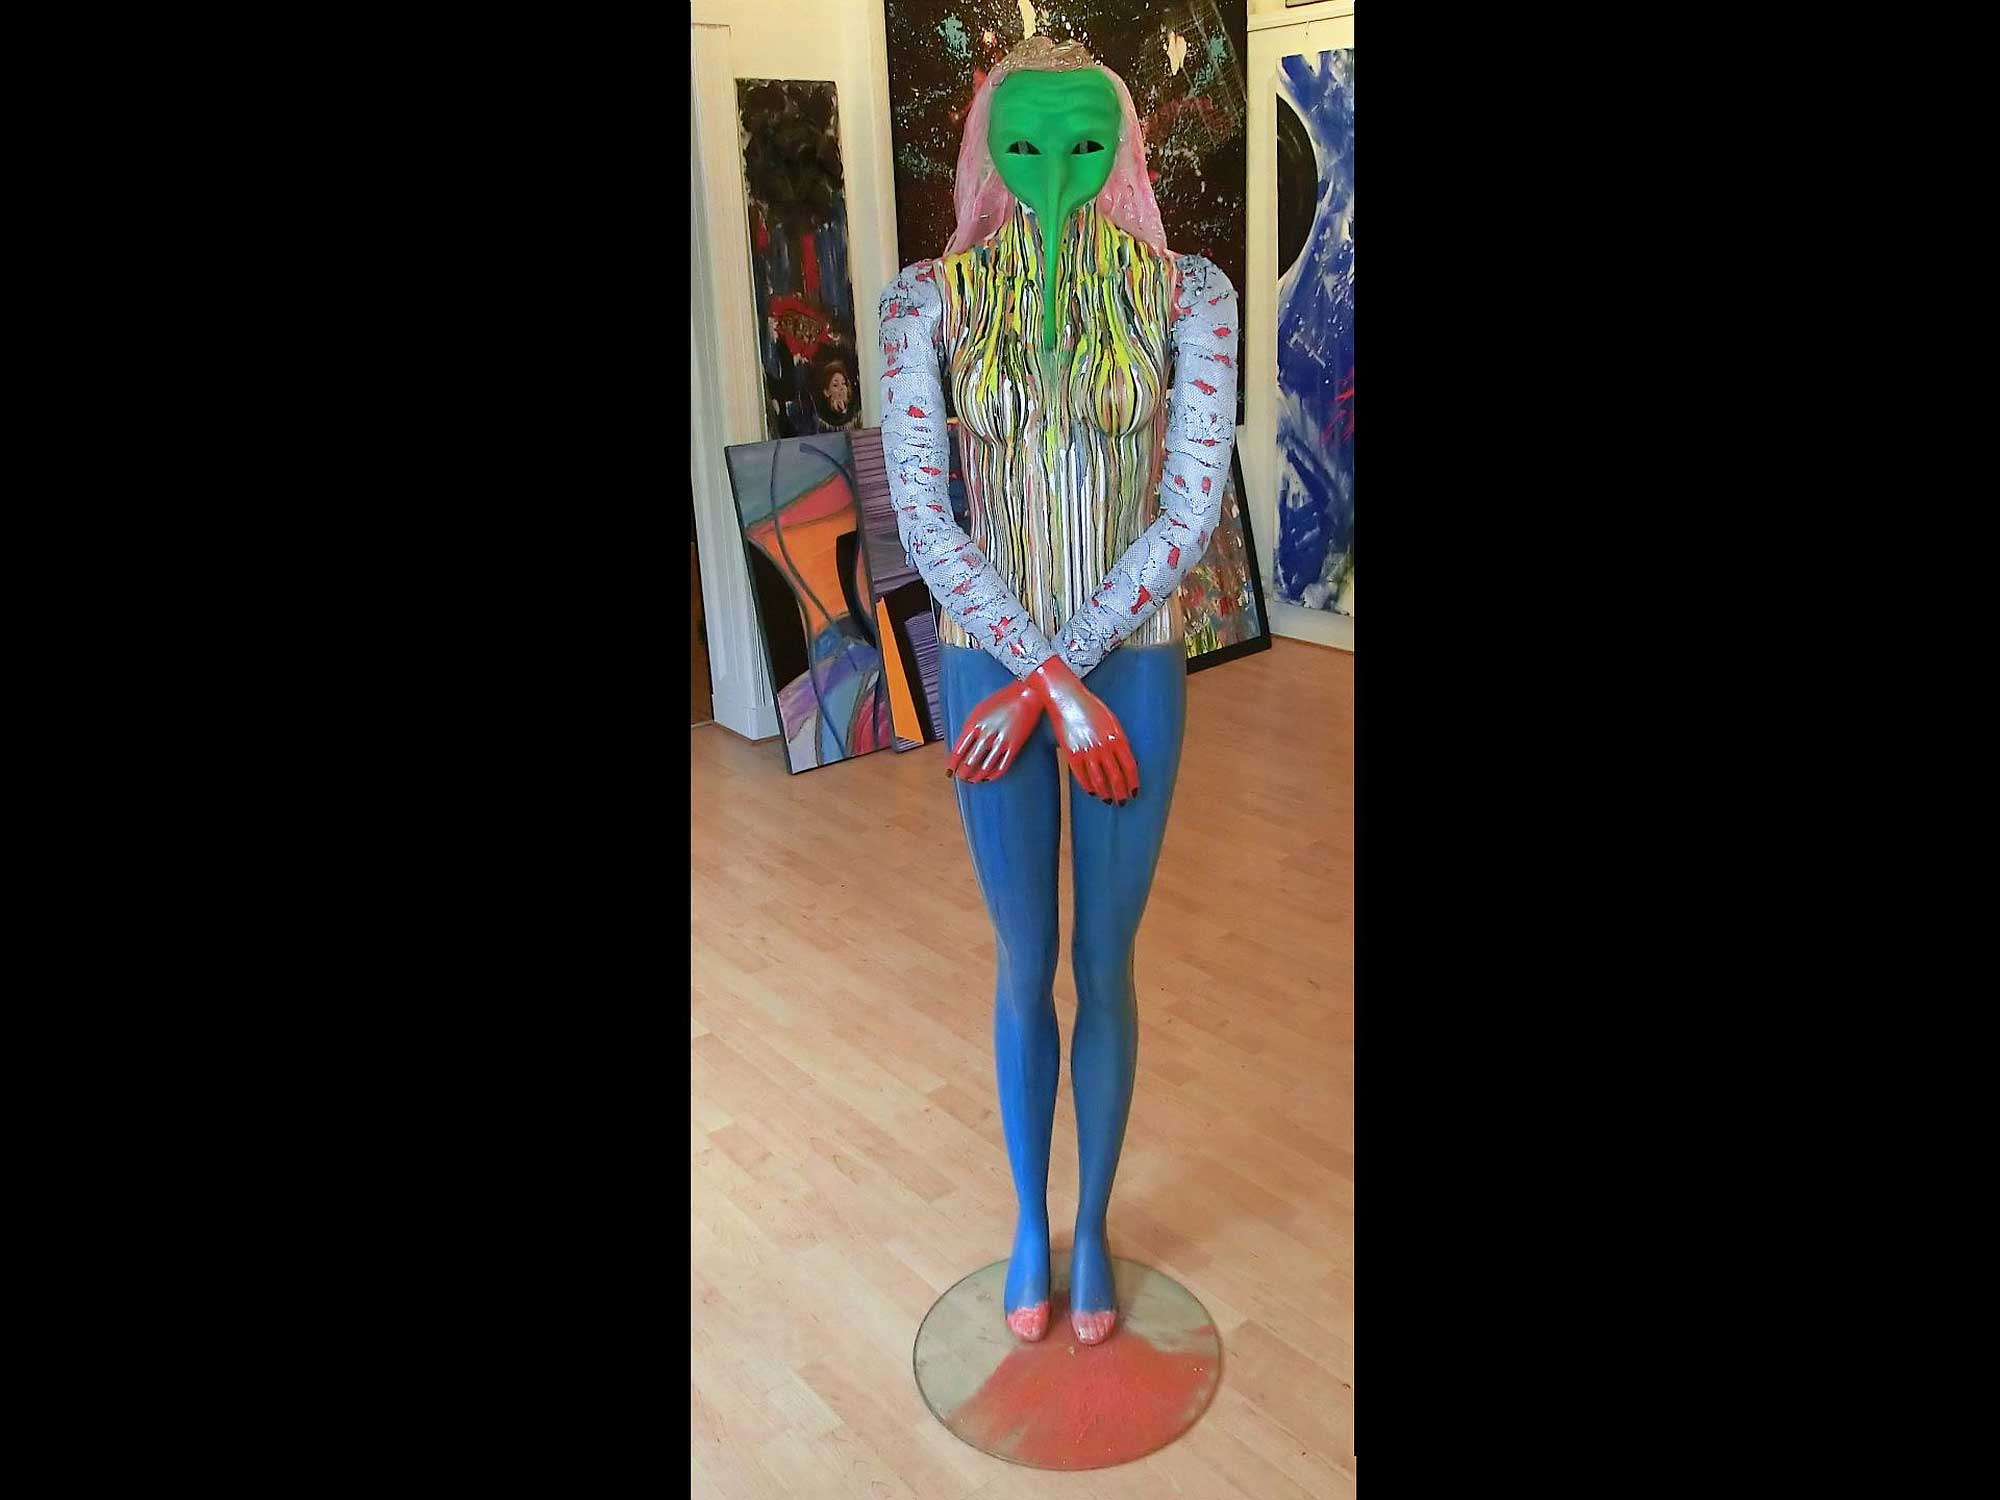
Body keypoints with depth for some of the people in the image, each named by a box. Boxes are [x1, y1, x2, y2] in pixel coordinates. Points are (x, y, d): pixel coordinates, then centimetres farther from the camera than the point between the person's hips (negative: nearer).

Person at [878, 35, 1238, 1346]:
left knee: (1106, 968, 10)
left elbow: (1192, 508, -10)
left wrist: (1049, 675, -14)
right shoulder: (931, 302, -4)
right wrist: (1052, 683, -16)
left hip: (1133, 661, 0)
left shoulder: (1188, 295, -4)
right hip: (992, 658, 0)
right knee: (1026, 968, 11)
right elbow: (923, 518, -10)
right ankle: (1031, 1224, 34)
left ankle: (1092, 1228, 33)